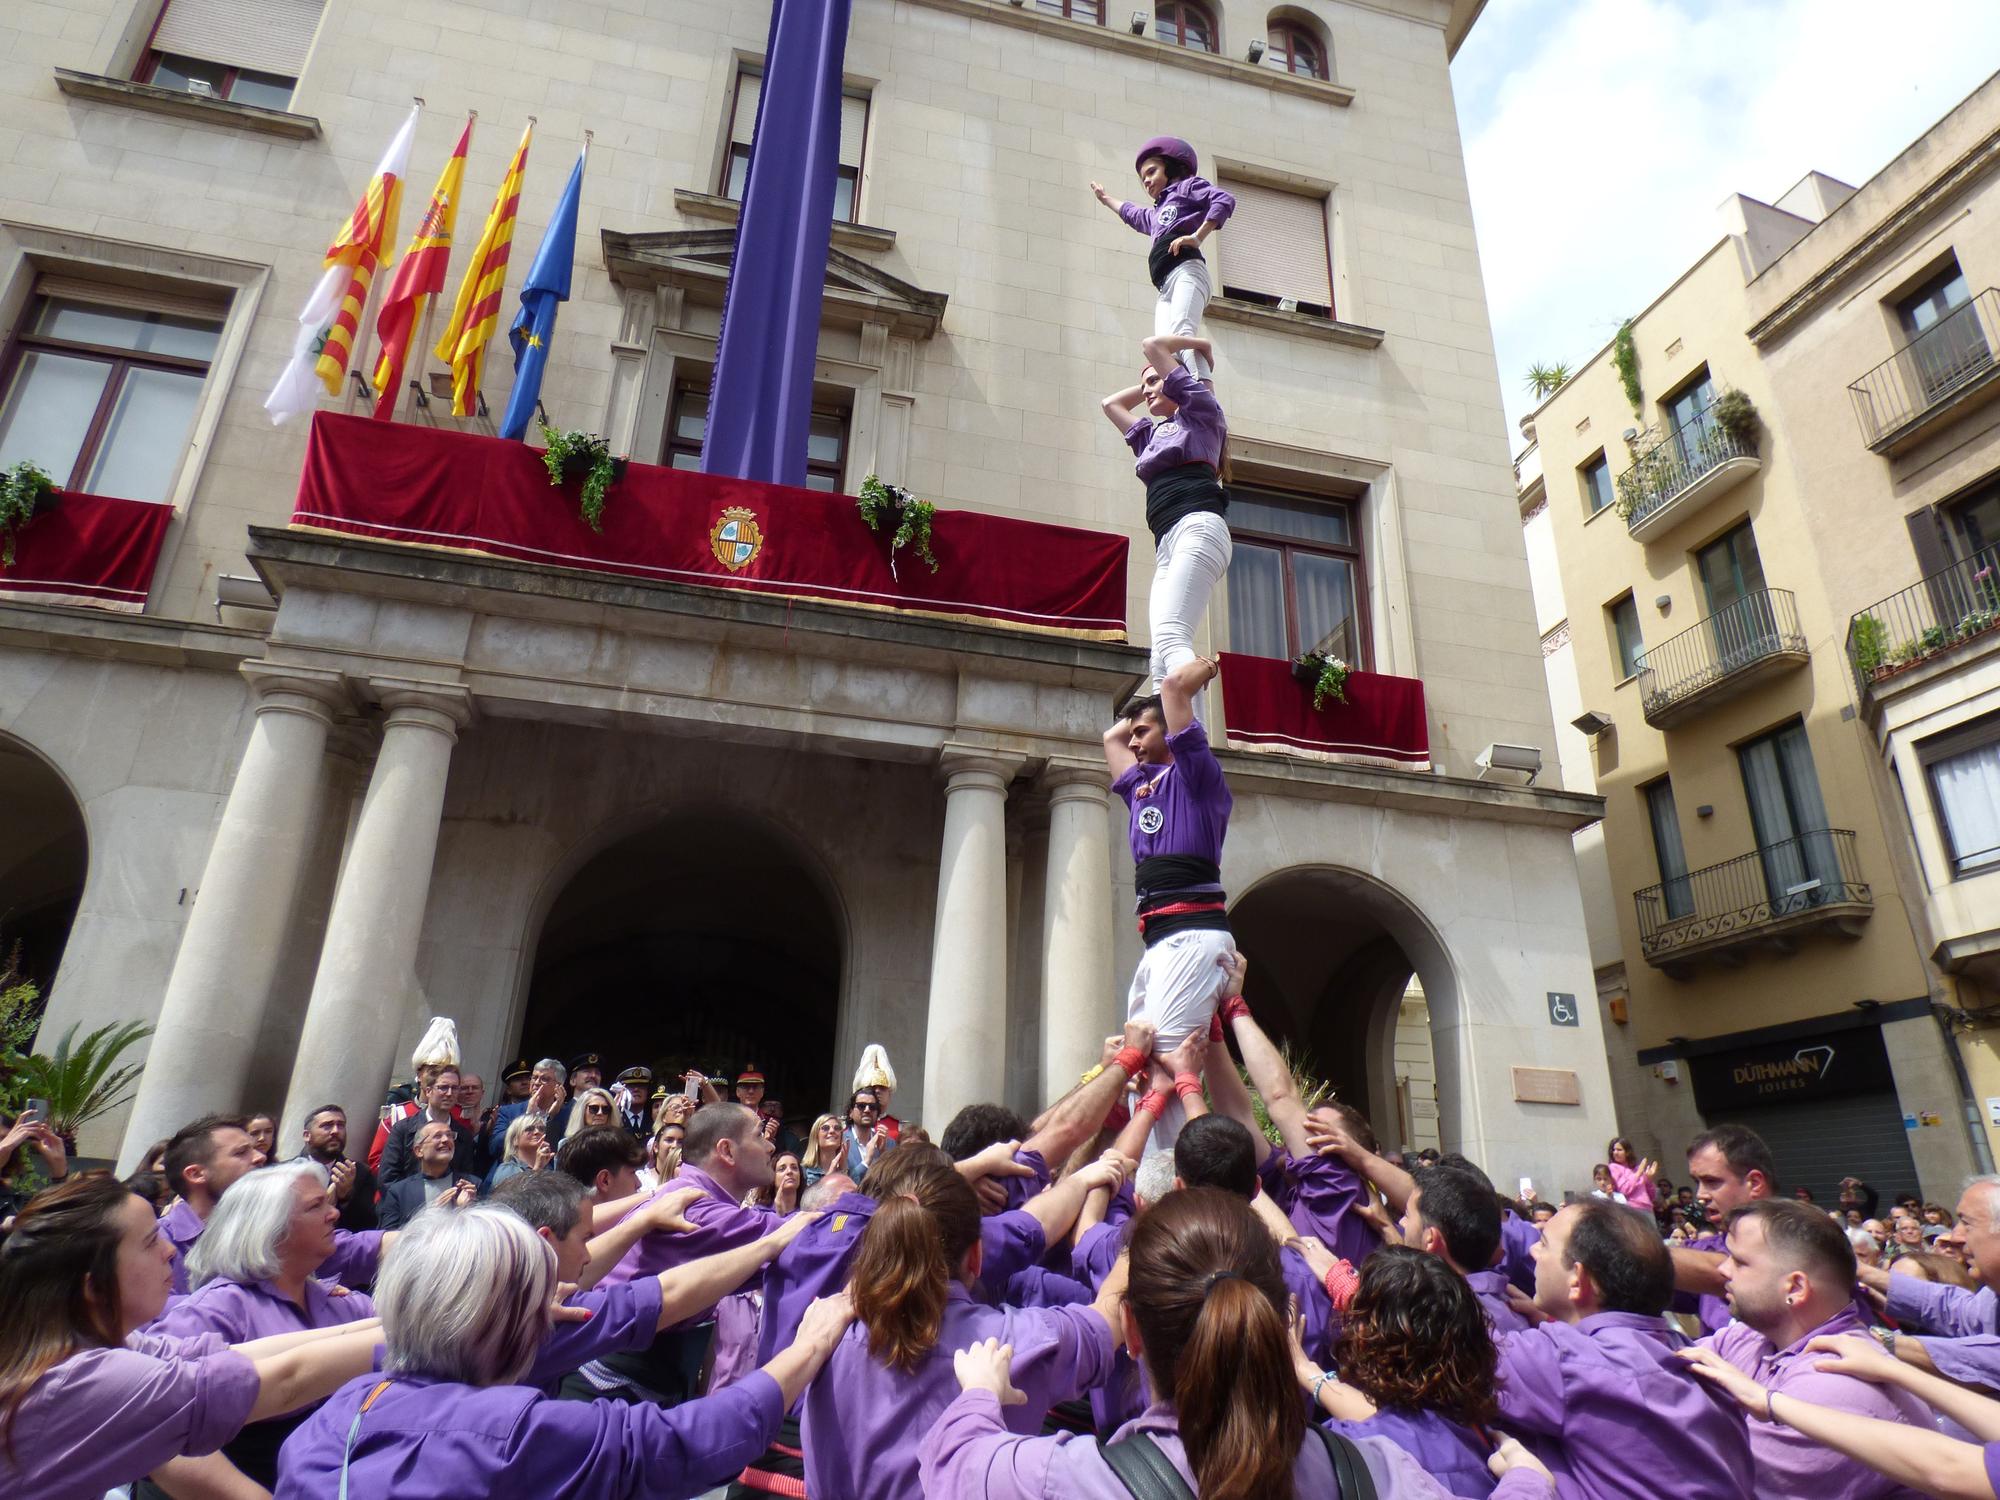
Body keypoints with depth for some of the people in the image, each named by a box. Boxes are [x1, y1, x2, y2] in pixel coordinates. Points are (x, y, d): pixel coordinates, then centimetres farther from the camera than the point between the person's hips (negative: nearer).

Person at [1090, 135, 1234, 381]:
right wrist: (1106, 199, 79)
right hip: (1165, 290, 7)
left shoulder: (1187, 185, 18)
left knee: (1181, 334, -32)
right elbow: (1131, 212, 63)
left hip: (1186, 271, -7)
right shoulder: (1154, 215, 39)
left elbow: (1224, 201, -1)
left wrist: (1197, 237, -12)